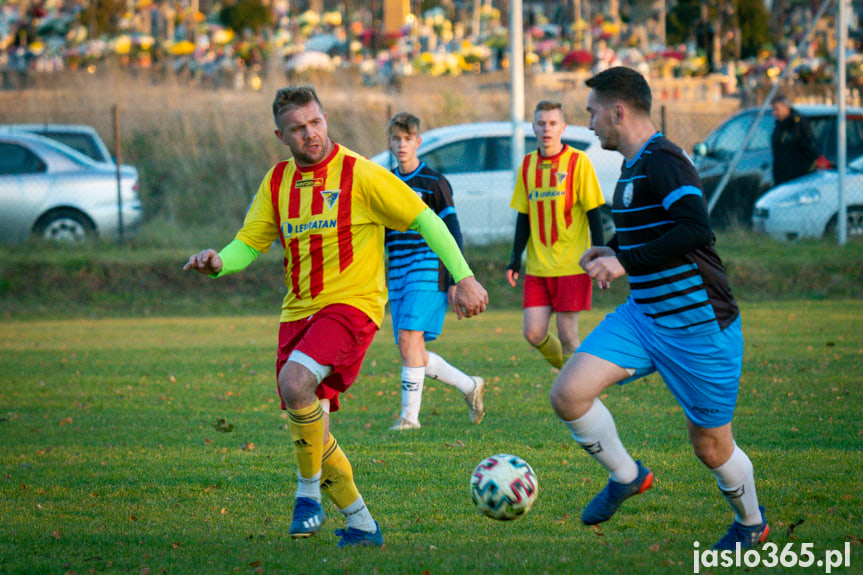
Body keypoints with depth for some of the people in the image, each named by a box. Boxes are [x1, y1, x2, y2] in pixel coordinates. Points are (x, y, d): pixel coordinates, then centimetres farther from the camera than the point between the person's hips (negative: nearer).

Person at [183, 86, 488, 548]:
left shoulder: (359, 174, -7)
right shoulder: (277, 181, 8)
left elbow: (424, 219, -5)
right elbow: (249, 244, 10)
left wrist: (463, 277, -11)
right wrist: (219, 263, -13)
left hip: (351, 302, -6)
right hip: (298, 311, 6)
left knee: (295, 383, -30)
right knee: (307, 428, 3)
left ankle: (309, 491, -11)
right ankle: (361, 525, 18)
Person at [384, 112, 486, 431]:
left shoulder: (434, 183, -2)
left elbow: (452, 234, -3)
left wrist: (457, 281, -8)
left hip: (428, 271, -6)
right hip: (398, 277, 6)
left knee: (409, 339, -19)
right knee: (409, 351, 4)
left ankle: (410, 415, -16)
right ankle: (470, 386, 22)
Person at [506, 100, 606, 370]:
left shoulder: (577, 161, -3)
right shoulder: (528, 164, 10)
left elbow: (593, 213, -3)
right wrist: (515, 259, 10)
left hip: (572, 265, -4)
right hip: (538, 266, 4)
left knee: (567, 335, -6)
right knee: (533, 333, -2)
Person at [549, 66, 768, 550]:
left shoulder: (662, 162, -19)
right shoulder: (634, 167, 12)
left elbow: (696, 229, -32)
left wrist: (627, 264, -30)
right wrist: (611, 251, 12)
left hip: (699, 327, -8)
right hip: (643, 316, 8)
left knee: (711, 447, 5)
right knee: (568, 393, -11)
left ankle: (752, 523, 34)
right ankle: (627, 477, 12)